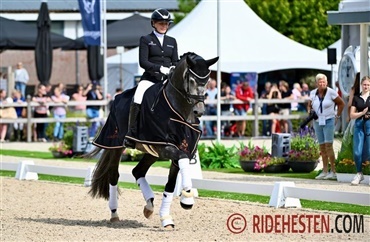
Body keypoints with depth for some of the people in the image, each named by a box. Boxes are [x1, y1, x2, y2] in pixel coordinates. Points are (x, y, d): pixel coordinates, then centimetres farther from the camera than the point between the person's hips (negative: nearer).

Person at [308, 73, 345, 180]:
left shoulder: (331, 92, -8)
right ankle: (325, 171, 10)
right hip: (317, 122, 5)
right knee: (322, 147, 6)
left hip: (329, 121, -5)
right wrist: (310, 113, -3)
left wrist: (337, 116, -1)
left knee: (328, 145, -12)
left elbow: (341, 104, 1)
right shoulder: (313, 93, 5)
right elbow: (309, 106, 18)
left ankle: (333, 172, -11)